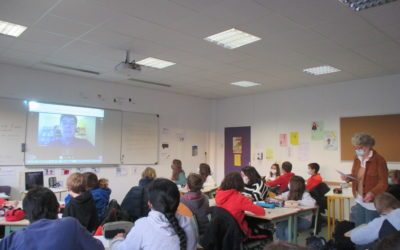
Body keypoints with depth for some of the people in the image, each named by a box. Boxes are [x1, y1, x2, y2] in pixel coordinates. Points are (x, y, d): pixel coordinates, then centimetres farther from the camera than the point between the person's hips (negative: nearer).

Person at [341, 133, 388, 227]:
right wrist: (348, 177, -6)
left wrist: (372, 193, -35)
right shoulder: (357, 158, 5)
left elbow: (383, 183, -19)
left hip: (372, 202, -7)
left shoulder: (379, 160, -17)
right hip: (359, 200, 7)